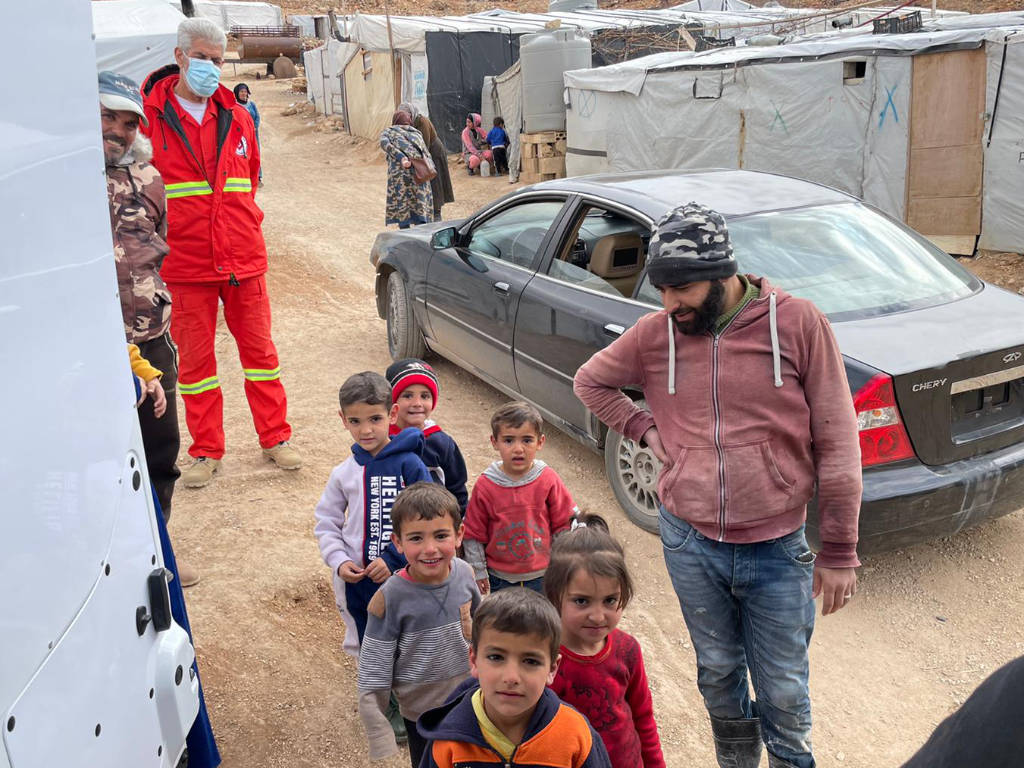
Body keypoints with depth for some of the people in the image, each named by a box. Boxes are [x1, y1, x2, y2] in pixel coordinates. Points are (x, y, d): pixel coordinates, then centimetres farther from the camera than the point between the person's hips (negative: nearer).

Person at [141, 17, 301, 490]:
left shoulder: (236, 117, 8)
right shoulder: (149, 116, -4)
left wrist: (241, 219, 13)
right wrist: (169, 233, -3)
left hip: (243, 257, 3)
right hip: (186, 263, -3)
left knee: (258, 347, 9)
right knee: (195, 357, 6)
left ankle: (275, 438, 22)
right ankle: (206, 451, 19)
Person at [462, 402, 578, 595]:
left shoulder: (548, 480, -10)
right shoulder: (485, 485, -11)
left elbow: (564, 523, 0)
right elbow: (474, 534, -3)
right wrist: (478, 572, 0)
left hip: (542, 576, 0)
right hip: (500, 578, 0)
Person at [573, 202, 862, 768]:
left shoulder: (797, 321, -10)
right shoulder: (655, 332, -3)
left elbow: (836, 443, -6)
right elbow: (590, 381, 16)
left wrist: (838, 552, -5)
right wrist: (644, 428, 1)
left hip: (777, 549, -2)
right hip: (689, 543, 2)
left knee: (784, 693, 11)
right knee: (718, 674, 20)